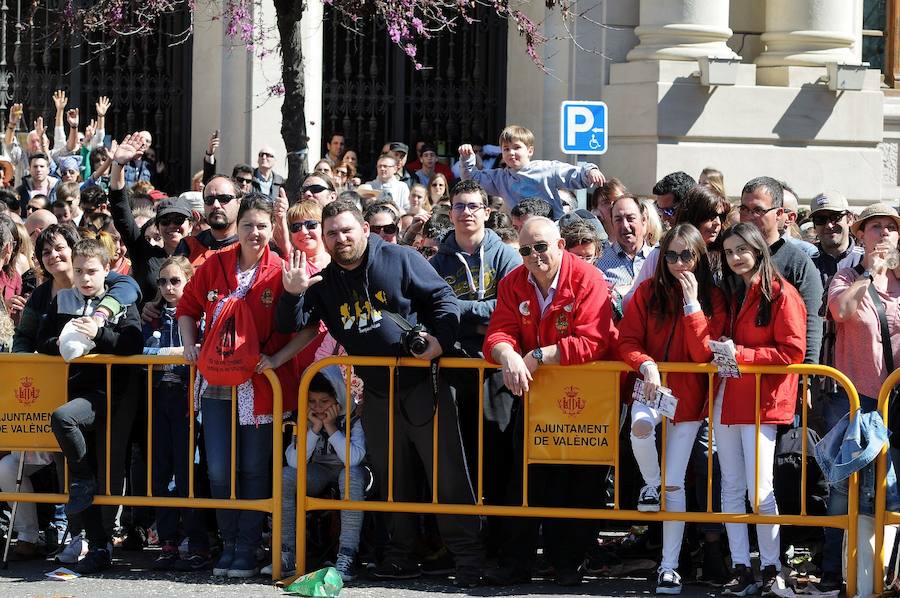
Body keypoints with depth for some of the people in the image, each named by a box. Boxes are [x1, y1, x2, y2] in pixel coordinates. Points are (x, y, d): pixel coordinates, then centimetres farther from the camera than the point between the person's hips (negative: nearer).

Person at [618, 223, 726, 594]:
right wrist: (646, 364, -22)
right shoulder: (647, 292, 0)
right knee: (640, 426, -36)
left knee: (675, 483, 0)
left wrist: (692, 302, -18)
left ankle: (669, 566, 7)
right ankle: (650, 485, -6)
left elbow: (703, 353, -11)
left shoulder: (712, 298, -2)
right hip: (652, 383, 0)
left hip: (688, 393, 0)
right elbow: (627, 340, -2)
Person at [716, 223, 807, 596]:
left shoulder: (781, 294, -7)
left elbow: (792, 352, -12)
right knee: (731, 488, 6)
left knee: (759, 490, -9)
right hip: (726, 399, 7)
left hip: (762, 403, -7)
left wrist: (742, 354, -16)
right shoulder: (731, 294, 16)